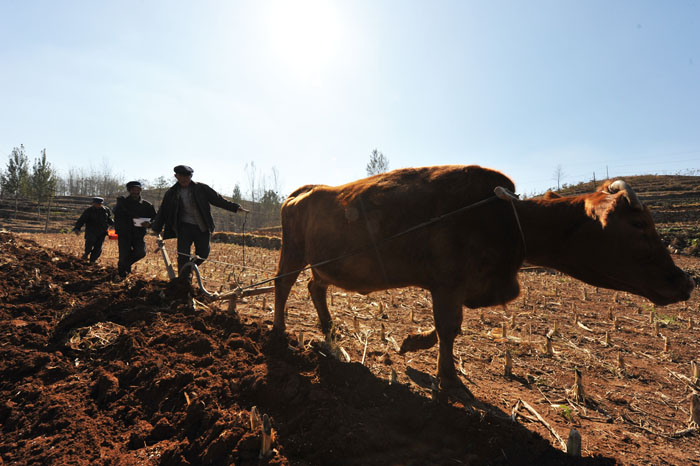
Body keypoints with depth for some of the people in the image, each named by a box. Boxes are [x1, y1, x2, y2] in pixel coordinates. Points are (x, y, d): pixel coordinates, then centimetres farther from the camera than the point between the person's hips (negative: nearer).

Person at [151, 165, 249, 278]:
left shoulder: (201, 189, 2)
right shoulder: (171, 193, 6)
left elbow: (218, 200, 2)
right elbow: (163, 212, 11)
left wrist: (235, 207, -6)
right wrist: (156, 229, 7)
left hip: (202, 228, 1)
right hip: (185, 227, 0)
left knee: (203, 254, 4)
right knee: (183, 255, -8)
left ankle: (188, 269, 32)